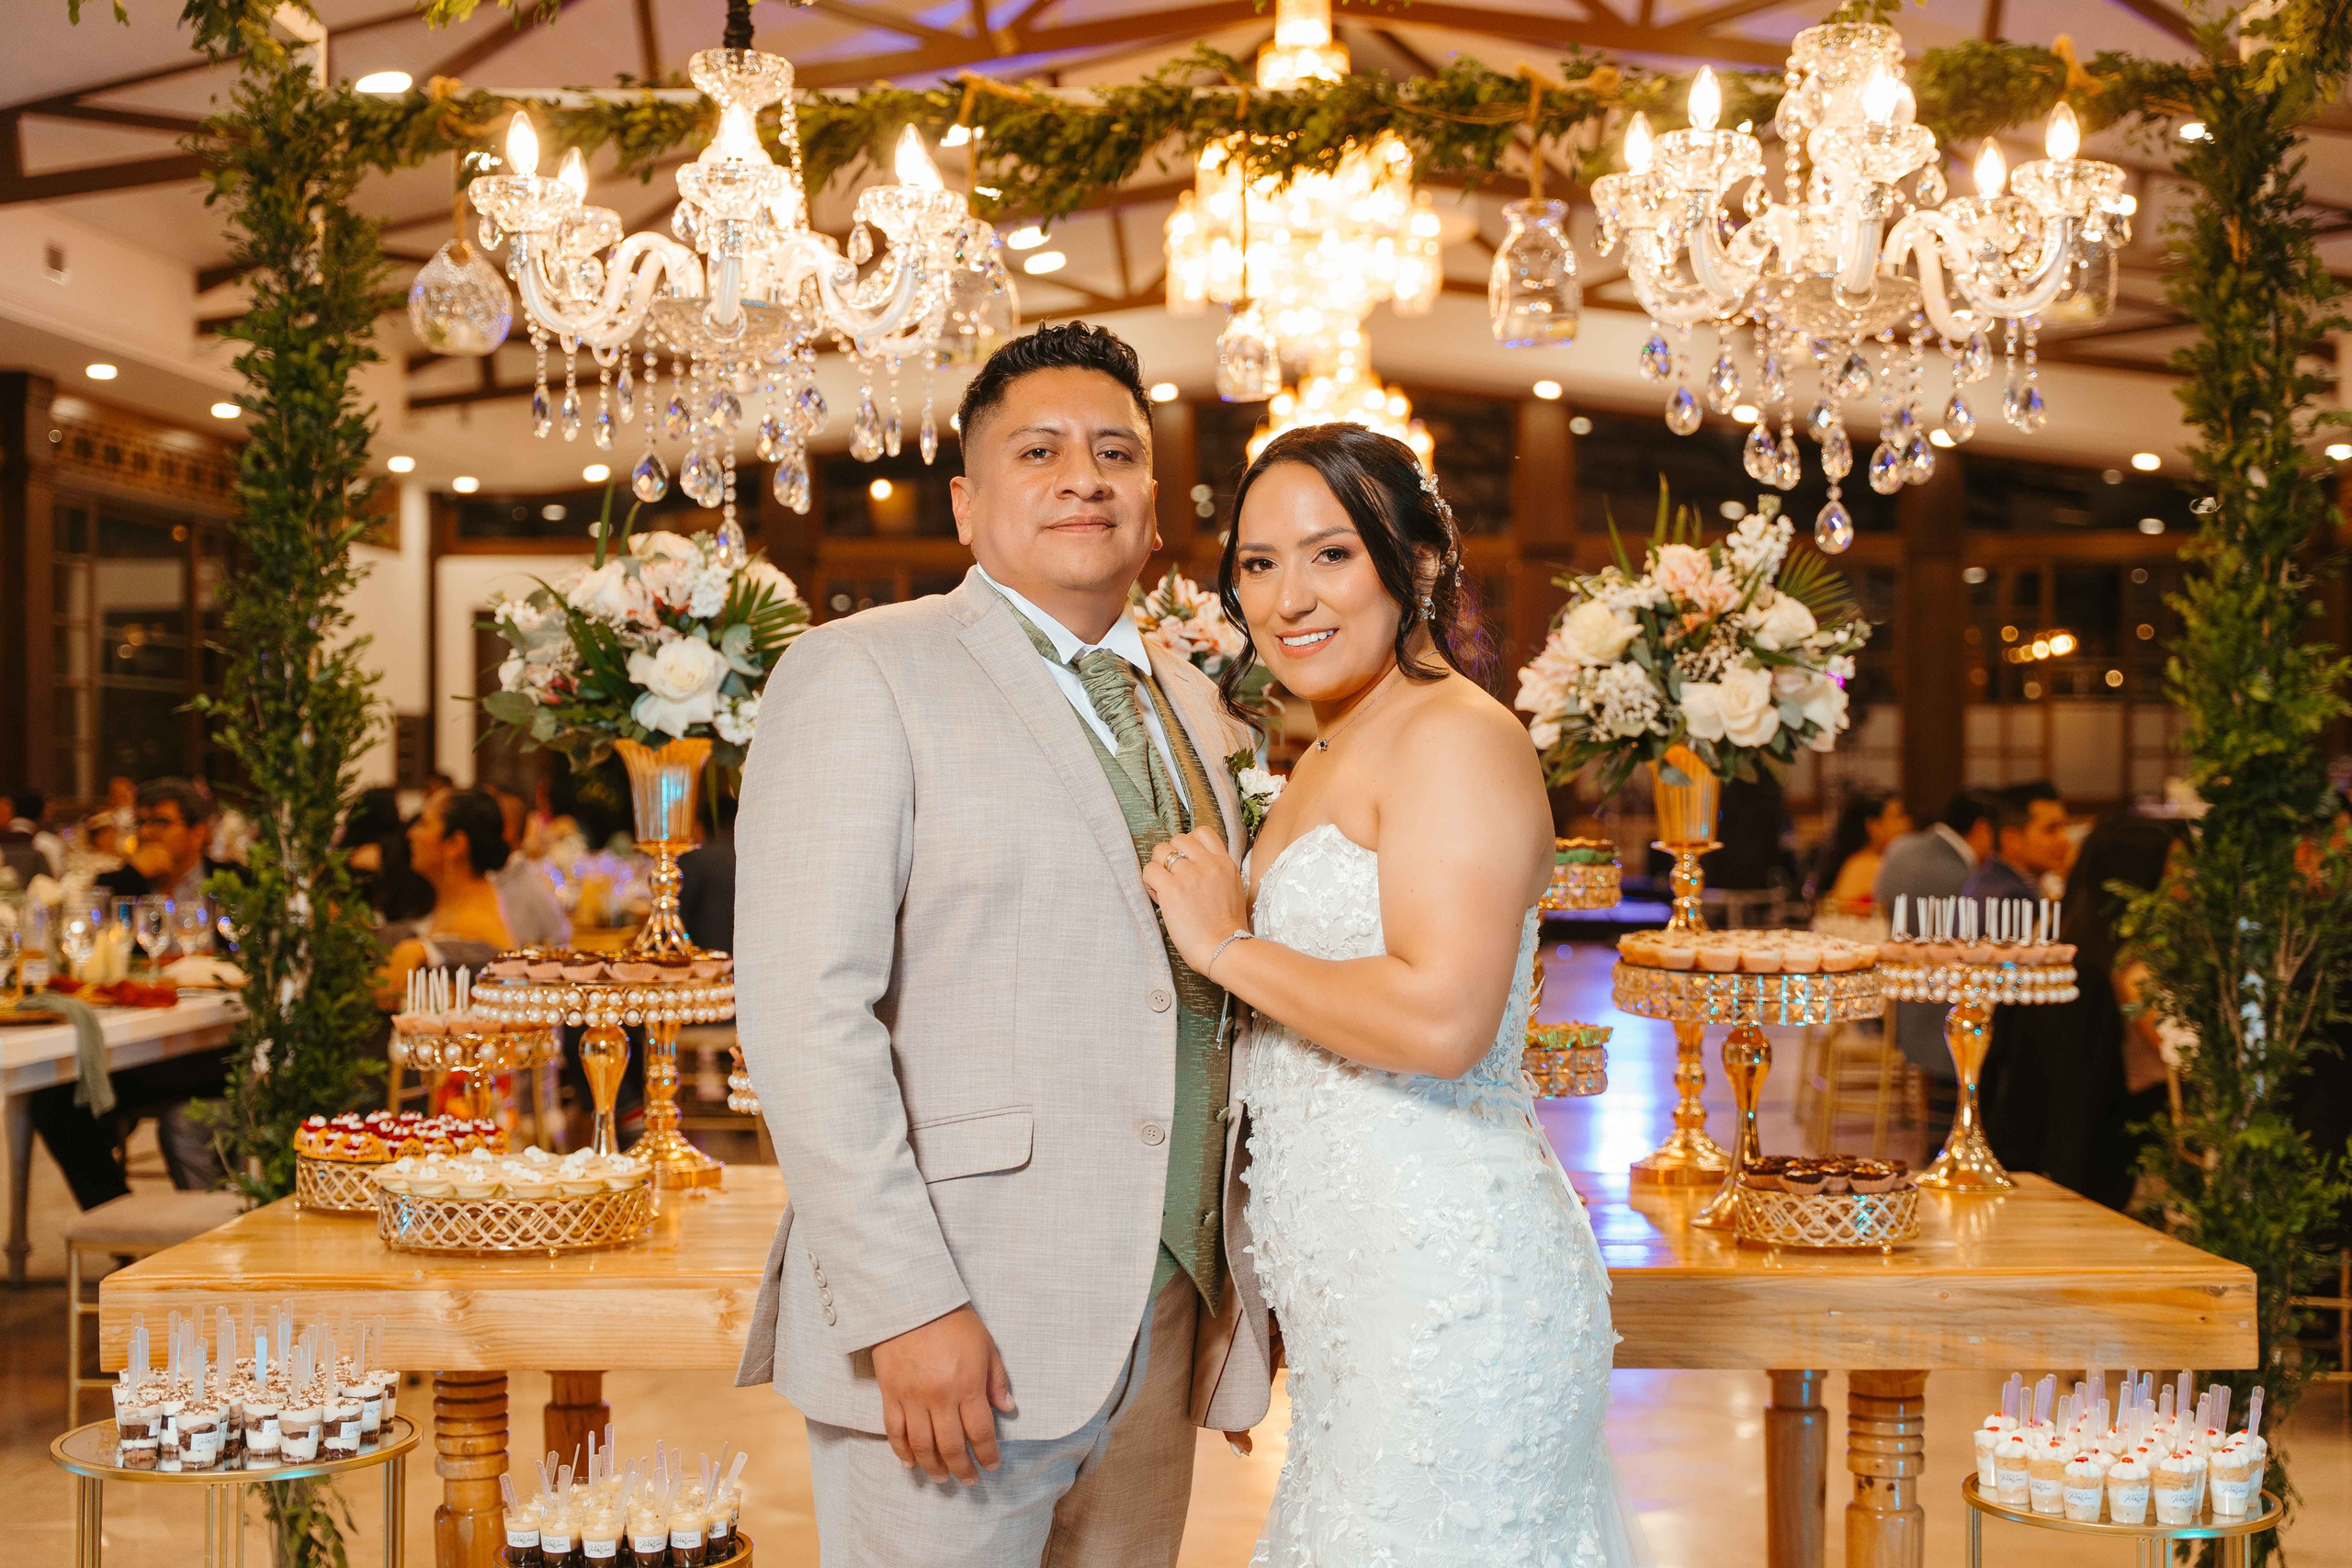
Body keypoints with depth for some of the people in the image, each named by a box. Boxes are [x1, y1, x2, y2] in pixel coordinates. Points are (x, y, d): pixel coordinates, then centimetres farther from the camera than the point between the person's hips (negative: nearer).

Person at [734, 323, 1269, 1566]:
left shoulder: (1195, 707, 16)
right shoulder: (858, 676, -4)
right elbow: (801, 1009, -13)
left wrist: (1246, 1282, 10)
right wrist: (905, 1307, -20)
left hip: (1165, 1323, 6)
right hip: (956, 1329, -6)